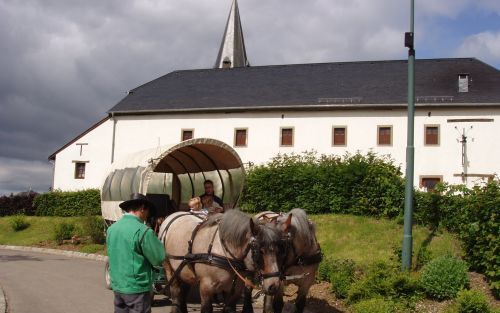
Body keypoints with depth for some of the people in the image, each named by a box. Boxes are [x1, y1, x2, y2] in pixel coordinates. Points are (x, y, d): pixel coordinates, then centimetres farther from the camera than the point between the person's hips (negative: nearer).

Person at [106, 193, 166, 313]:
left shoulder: (112, 228, 4)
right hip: (137, 289, -7)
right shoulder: (143, 231, -17)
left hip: (117, 287, 7)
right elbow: (159, 258, -12)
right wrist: (155, 241, 6)